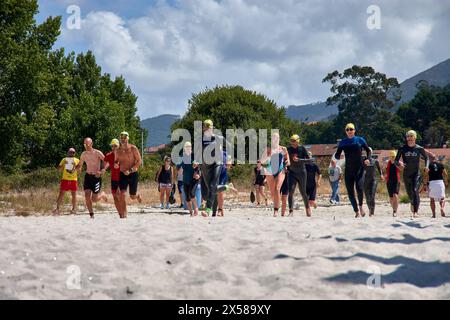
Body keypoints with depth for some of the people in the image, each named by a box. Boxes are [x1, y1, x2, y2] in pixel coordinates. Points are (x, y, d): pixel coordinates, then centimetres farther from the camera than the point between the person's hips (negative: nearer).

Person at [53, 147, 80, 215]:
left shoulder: (77, 160, 8)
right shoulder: (64, 160, 9)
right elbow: (59, 169, 4)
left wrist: (75, 165, -16)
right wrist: (63, 164, -12)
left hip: (73, 180, 0)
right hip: (65, 179, 0)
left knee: (74, 194, 3)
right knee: (61, 194, -5)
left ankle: (74, 209, 11)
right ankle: (57, 208, -5)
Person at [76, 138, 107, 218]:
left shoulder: (97, 153, -9)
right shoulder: (83, 154, 6)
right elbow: (80, 165, 18)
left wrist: (102, 171, -22)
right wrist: (77, 168, -5)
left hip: (96, 177, -4)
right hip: (88, 176, 4)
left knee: (94, 199, -4)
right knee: (87, 196, -10)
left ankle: (102, 194, 30)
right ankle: (91, 215, 0)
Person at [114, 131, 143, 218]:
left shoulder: (133, 148, -9)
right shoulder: (117, 151, 3)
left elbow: (139, 161, -10)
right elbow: (116, 160, 18)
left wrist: (130, 170, -21)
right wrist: (115, 164, -9)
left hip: (133, 174, -2)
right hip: (123, 175, 2)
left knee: (132, 196, 7)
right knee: (122, 194, -14)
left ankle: (137, 196, 45)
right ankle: (123, 214, -8)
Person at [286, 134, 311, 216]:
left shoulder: (302, 149, -6)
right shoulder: (289, 149, 3)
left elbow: (309, 160, -11)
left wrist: (299, 160, -22)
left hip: (301, 172, -2)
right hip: (292, 173, 2)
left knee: (303, 192, 6)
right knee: (291, 192, -14)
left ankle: (307, 208, 27)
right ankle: (291, 210, -18)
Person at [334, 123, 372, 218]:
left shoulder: (360, 140, 3)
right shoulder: (343, 142, 7)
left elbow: (368, 151, 11)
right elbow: (337, 155, 7)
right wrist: (338, 156, -16)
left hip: (359, 169, -2)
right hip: (348, 170, 3)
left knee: (359, 188, -20)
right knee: (350, 192, 0)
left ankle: (360, 206, 6)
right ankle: (356, 211, 12)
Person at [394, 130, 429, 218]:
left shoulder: (419, 149, -2)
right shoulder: (402, 149, -1)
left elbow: (426, 158, 14)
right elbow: (395, 161, 0)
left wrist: (427, 166, -5)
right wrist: (399, 164, -24)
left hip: (416, 174, -2)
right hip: (406, 175, 2)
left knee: (415, 191, -21)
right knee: (410, 193, 14)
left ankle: (416, 211, -24)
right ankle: (413, 203, 48)